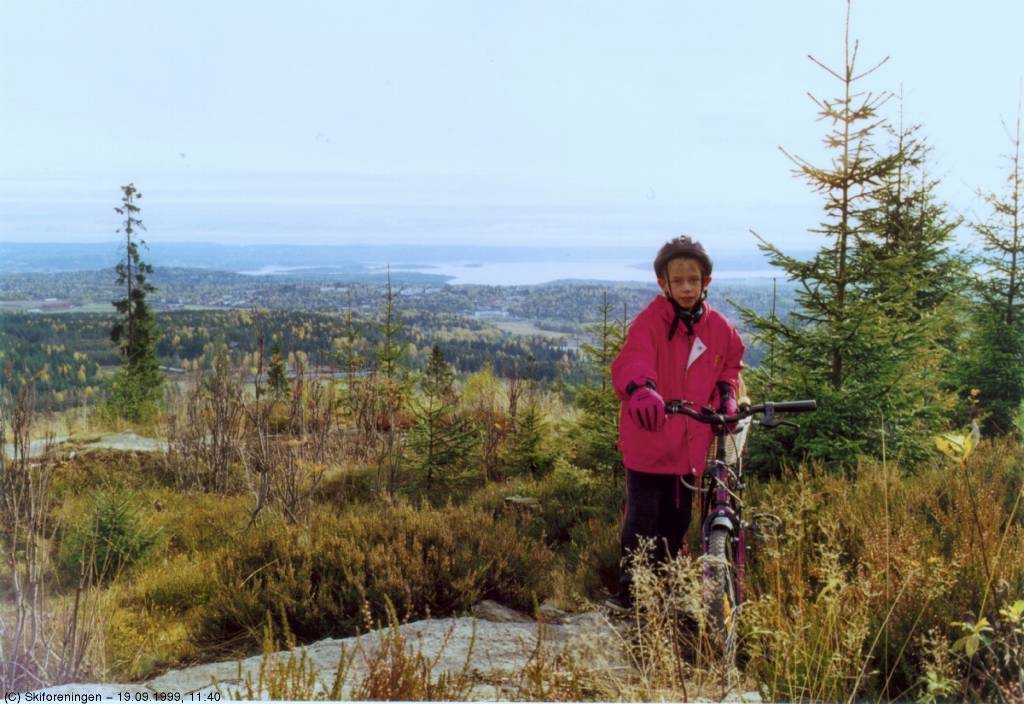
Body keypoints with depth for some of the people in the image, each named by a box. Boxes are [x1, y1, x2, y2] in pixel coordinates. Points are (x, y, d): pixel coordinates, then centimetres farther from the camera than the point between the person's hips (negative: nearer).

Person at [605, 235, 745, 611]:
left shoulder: (719, 327, 3)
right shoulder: (649, 321, -13)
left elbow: (730, 363, 23)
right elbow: (633, 360, -32)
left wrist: (727, 395, 5)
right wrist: (640, 390, -53)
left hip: (691, 443, 4)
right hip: (648, 438, -4)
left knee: (677, 519, 13)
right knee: (643, 516, -2)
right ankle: (628, 587, 18)